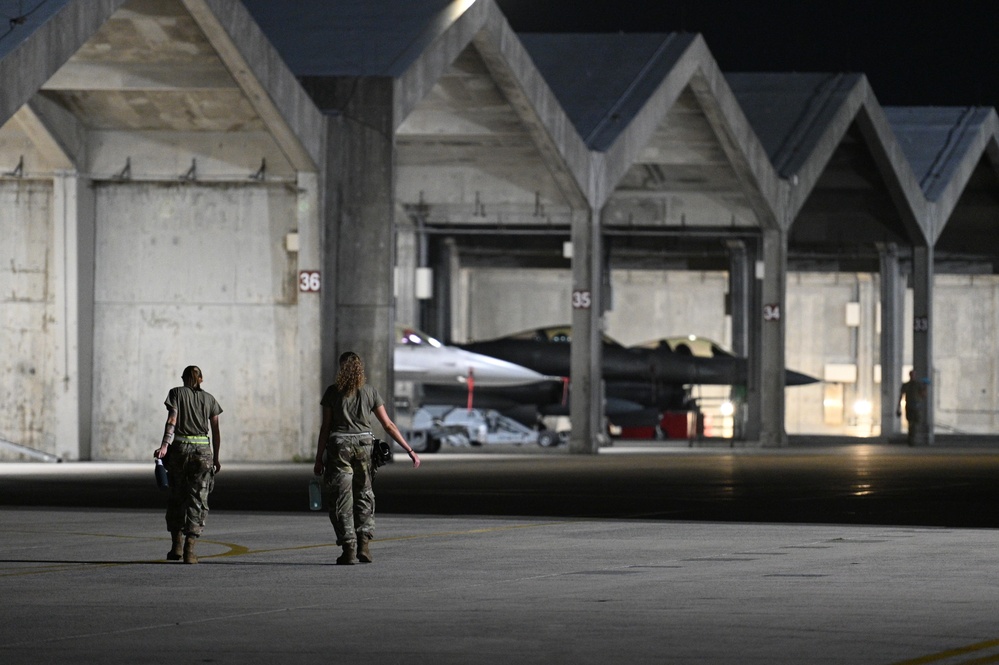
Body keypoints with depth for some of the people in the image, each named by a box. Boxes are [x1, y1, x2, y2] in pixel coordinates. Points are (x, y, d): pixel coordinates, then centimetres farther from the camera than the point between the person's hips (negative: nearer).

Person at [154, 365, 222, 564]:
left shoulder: (176, 393, 6)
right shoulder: (209, 399, 12)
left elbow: (172, 420, -9)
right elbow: (216, 430, 9)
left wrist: (164, 445, -18)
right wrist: (216, 458, 16)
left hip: (179, 448, -1)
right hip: (203, 450, 1)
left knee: (177, 497, 14)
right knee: (198, 499, 0)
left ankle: (177, 545, 11)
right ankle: (189, 549, -11)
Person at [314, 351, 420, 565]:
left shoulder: (332, 392, -1)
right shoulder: (370, 392, 3)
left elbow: (325, 427, -2)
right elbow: (388, 425, 2)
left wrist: (319, 458, 3)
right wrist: (410, 451, 7)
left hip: (338, 445, -2)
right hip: (363, 444, 2)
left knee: (342, 498, 2)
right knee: (364, 494, 14)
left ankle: (349, 548, -6)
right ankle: (363, 543, 1)